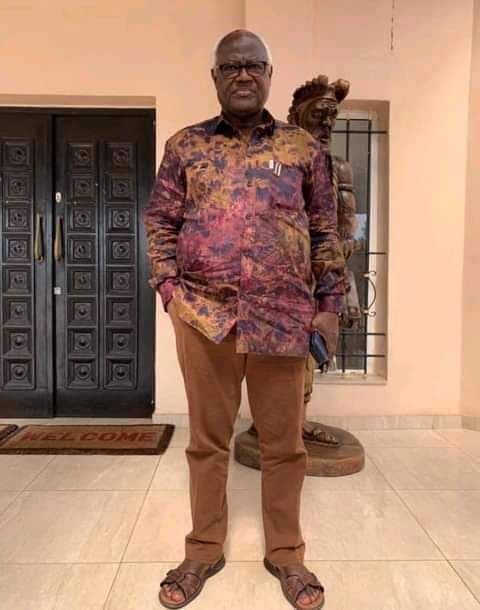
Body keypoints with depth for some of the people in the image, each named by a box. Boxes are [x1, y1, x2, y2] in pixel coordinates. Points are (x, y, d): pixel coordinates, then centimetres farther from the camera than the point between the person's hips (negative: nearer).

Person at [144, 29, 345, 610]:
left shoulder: (303, 148, 10)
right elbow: (160, 222, 10)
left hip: (284, 316, 0)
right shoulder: (184, 146, 11)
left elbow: (325, 233, 9)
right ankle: (203, 551, 33)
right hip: (203, 313, 1)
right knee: (207, 439, 12)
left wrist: (329, 305, 2)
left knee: (283, 442, 10)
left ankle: (285, 553, 33)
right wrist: (170, 287, -3)